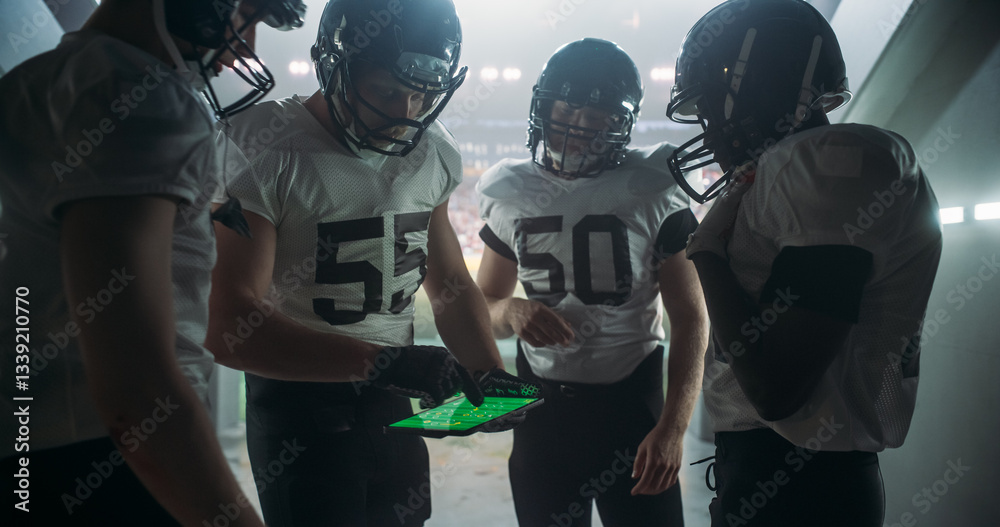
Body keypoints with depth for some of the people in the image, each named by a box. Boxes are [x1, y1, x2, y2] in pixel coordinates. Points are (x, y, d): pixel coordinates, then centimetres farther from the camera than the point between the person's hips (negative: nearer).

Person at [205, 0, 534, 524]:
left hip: (395, 405, 6)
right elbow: (229, 327, -25)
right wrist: (384, 362, -31)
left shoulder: (432, 153, 2)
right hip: (298, 411, -6)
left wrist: (488, 372, -5)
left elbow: (451, 284, 11)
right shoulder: (260, 151, -19)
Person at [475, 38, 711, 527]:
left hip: (632, 402, -2)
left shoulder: (654, 191, -7)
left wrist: (673, 427, -14)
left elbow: (690, 317, -6)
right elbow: (483, 304, 10)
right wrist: (510, 310, -14)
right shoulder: (512, 194, 2)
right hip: (541, 407, 3)